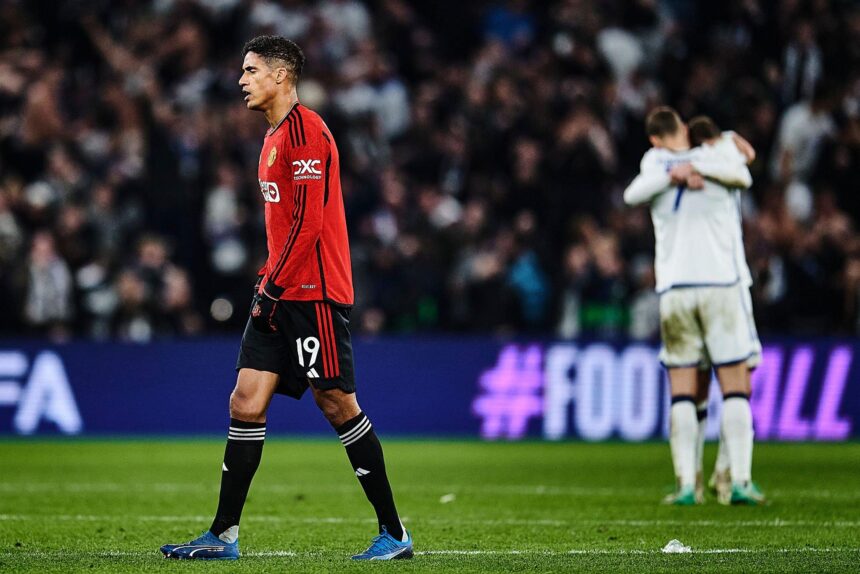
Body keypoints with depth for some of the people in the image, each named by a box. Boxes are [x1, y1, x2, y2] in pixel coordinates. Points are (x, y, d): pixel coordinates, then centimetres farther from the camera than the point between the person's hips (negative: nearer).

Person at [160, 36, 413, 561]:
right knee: (246, 404, 3)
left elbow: (307, 222, -18)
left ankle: (394, 533, 2)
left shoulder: (305, 130, -12)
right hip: (282, 294, 9)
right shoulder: (276, 136, 19)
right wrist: (268, 283, 15)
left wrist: (273, 289, -16)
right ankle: (224, 536, 4)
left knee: (337, 403, -5)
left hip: (314, 294, -9)